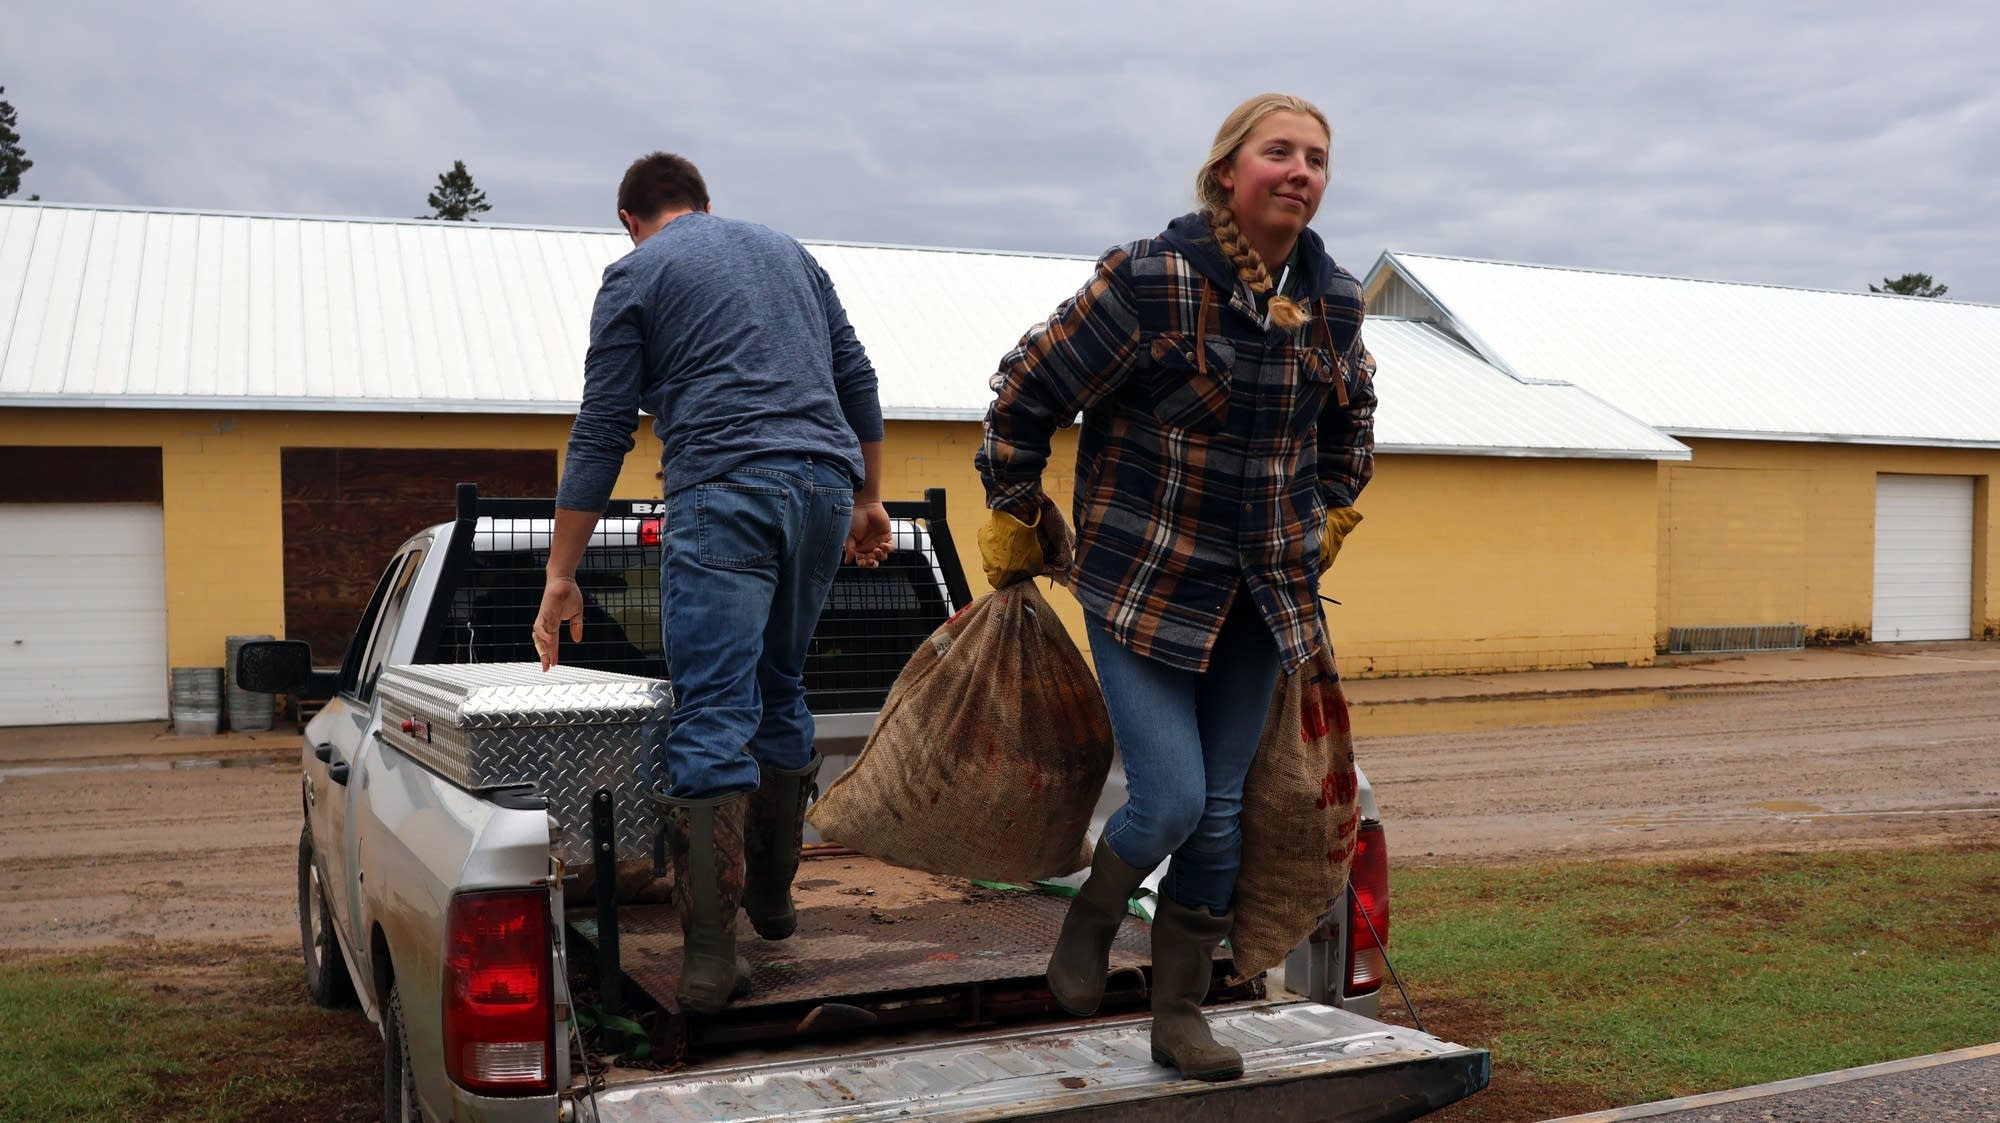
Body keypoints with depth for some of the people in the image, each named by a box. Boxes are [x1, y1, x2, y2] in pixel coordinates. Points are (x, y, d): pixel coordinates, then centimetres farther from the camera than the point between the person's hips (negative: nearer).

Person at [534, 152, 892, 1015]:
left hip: (726, 491, -6)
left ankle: (711, 954, -15)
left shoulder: (637, 271, 9)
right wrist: (868, 498, 29)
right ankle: (772, 896, 28)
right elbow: (857, 380, 22)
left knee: (711, 721, -9)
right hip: (825, 483, 6)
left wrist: (560, 576, 5)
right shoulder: (786, 249, 25)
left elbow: (601, 433, 4)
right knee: (781, 694, 19)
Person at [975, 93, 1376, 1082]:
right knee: (1171, 800, -11)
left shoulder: (1334, 302, 2)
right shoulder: (1153, 278, -16)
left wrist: (1328, 520, 22)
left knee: (1220, 813, 8)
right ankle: (1090, 920, 24)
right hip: (1144, 582, -5)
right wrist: (1012, 522, -1)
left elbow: (1350, 422, 23)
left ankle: (1180, 1016, 23)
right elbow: (1027, 391, -8)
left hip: (1262, 594, 5)